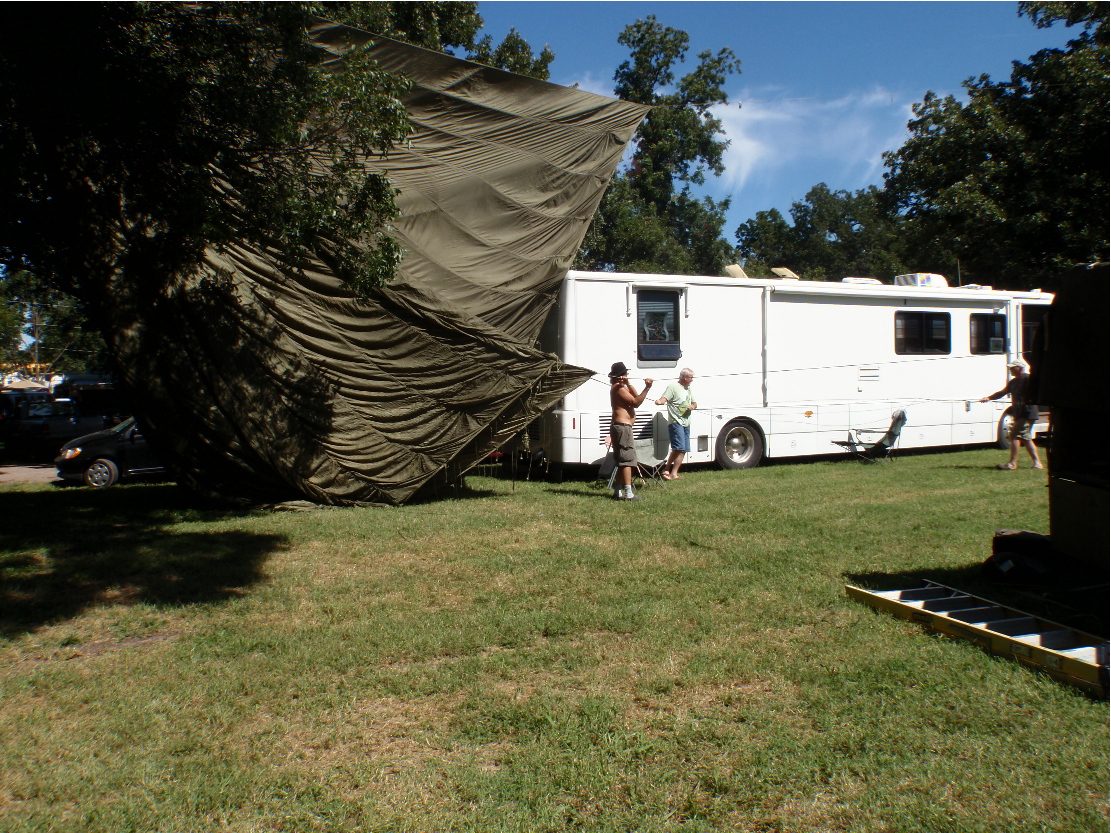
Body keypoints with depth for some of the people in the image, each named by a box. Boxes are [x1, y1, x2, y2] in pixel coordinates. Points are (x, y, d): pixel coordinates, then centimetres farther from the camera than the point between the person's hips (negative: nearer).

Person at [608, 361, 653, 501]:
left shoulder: (619, 387, 19)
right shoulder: (619, 388, -12)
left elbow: (635, 396, 20)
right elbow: (636, 402, -18)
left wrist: (627, 383, 9)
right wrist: (647, 388, -23)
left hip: (620, 426, 11)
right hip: (623, 426, -11)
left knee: (622, 460, 14)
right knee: (627, 459, -14)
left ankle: (618, 492, 16)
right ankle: (628, 494, -18)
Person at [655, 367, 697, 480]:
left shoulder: (688, 388, 21)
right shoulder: (673, 386, -5)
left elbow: (694, 403, 26)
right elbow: (664, 398, -19)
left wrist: (693, 406, 2)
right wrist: (659, 401, -43)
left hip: (686, 423, 9)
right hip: (676, 422, -9)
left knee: (683, 449, 7)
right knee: (679, 447, -18)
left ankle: (673, 472, 12)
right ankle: (670, 472, -9)